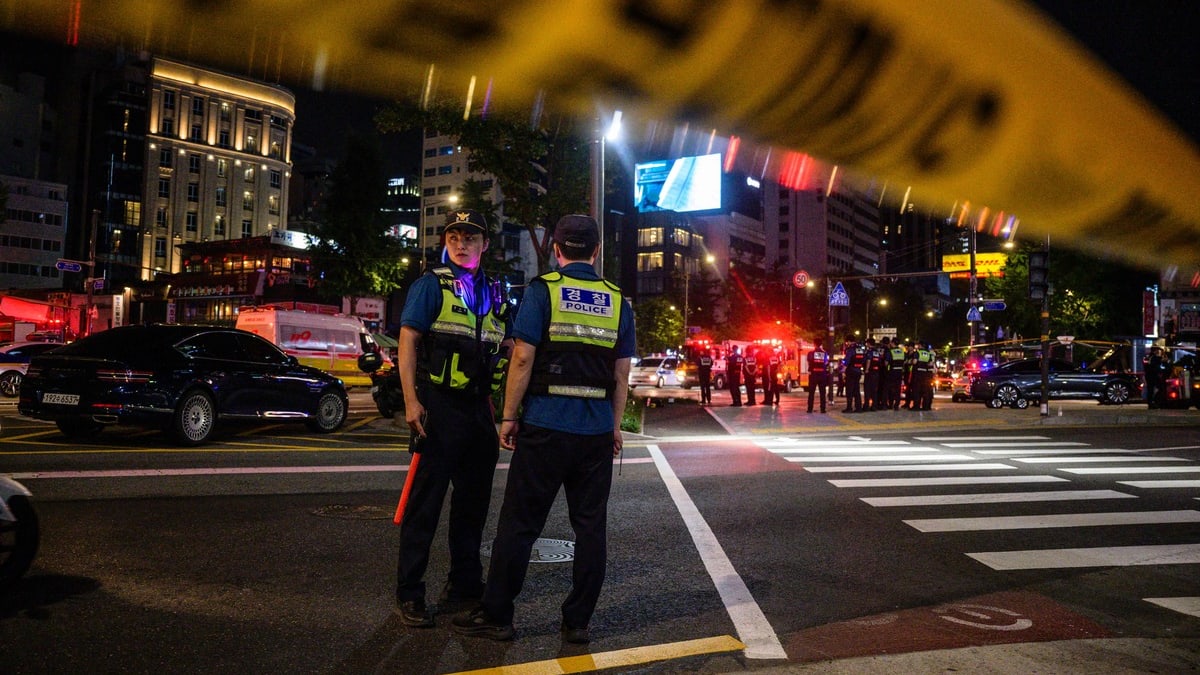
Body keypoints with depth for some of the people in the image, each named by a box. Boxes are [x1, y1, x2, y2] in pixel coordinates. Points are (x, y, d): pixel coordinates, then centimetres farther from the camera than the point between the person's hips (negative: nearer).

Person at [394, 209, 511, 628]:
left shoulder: (494, 294, 14)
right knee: (426, 500, -2)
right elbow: (408, 342, -8)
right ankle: (409, 593, 8)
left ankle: (465, 585, 27)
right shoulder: (431, 285, -2)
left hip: (479, 407, 6)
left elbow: (503, 352, 18)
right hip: (440, 405, -6)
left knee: (474, 499, 13)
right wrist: (411, 401, -17)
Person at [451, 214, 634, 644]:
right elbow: (621, 374, 9)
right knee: (590, 524, 9)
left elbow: (523, 358, -9)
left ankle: (496, 615, 11)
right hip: (597, 428, 4)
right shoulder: (618, 302, 8)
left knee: (519, 522, 4)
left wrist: (509, 416, -3)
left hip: (545, 426, -3)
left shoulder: (542, 291, -4)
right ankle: (578, 620, 16)